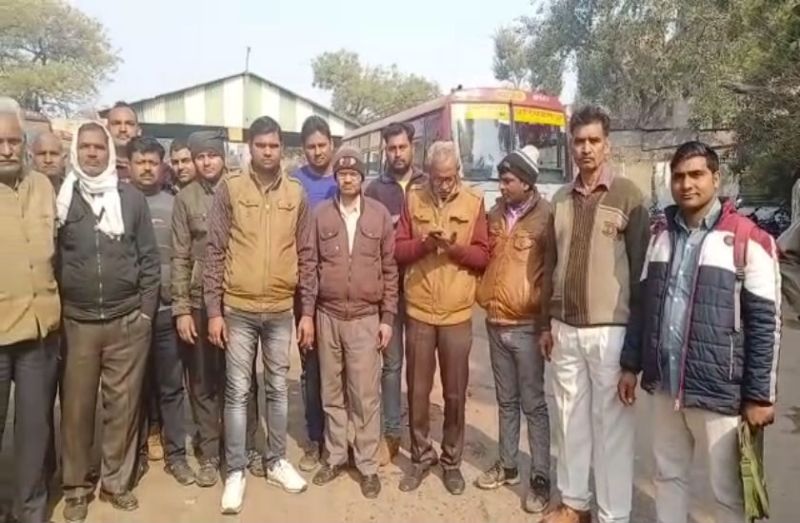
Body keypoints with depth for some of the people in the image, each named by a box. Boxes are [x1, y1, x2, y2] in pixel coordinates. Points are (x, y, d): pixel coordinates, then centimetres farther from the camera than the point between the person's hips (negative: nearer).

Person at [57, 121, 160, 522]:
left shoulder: (132, 198, 4)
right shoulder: (61, 199, 3)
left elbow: (149, 257, 5)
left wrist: (146, 309, 0)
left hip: (128, 320, 0)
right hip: (76, 320, 0)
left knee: (123, 403, 8)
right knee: (77, 406, 8)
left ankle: (117, 481, 25)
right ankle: (76, 487, 26)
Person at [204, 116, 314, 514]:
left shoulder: (296, 193, 3)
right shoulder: (229, 189, -3)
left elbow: (306, 256, 4)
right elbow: (215, 252, -4)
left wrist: (308, 312, 2)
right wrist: (214, 310, -8)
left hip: (282, 310, 2)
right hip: (238, 309, -2)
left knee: (278, 388, 14)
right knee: (237, 392, 7)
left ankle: (276, 462, 30)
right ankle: (235, 471, 22)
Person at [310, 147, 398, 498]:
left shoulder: (380, 215, 1)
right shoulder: (320, 215, 2)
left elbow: (390, 269, 2)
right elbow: (311, 265, 4)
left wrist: (387, 317, -1)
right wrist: (309, 313, 2)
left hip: (366, 318, -1)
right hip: (328, 316, 2)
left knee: (366, 395, 4)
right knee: (332, 393, 12)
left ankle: (368, 465, 18)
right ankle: (336, 457, 28)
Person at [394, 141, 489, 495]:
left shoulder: (473, 203, 0)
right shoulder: (414, 200, 3)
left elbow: (483, 256, -2)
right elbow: (398, 250, 1)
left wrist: (456, 248, -19)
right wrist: (423, 244, -18)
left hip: (457, 314, -1)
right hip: (418, 311, 1)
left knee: (455, 393, 9)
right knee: (418, 390, 10)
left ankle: (452, 460, 27)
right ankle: (421, 456, 28)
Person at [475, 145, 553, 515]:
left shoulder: (546, 216, -9)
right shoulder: (495, 214, 8)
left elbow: (551, 272, -8)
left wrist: (546, 323, -9)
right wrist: (485, 298, 9)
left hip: (527, 325, -5)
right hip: (496, 322, 5)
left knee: (533, 404, 4)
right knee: (506, 400, 16)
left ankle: (541, 477, 16)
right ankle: (507, 465, 30)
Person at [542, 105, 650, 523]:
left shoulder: (628, 196, -5)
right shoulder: (560, 199, 10)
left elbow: (640, 267, -5)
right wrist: (548, 323, 14)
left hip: (610, 330, -5)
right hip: (566, 328, 5)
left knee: (612, 424, 4)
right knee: (570, 418, 14)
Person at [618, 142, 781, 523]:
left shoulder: (749, 240, -9)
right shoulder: (660, 235, 8)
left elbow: (765, 323, -10)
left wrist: (759, 396, -10)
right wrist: (630, 365, 11)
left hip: (718, 391, -5)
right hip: (663, 385, 5)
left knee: (729, 492, 10)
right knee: (668, 475, 20)